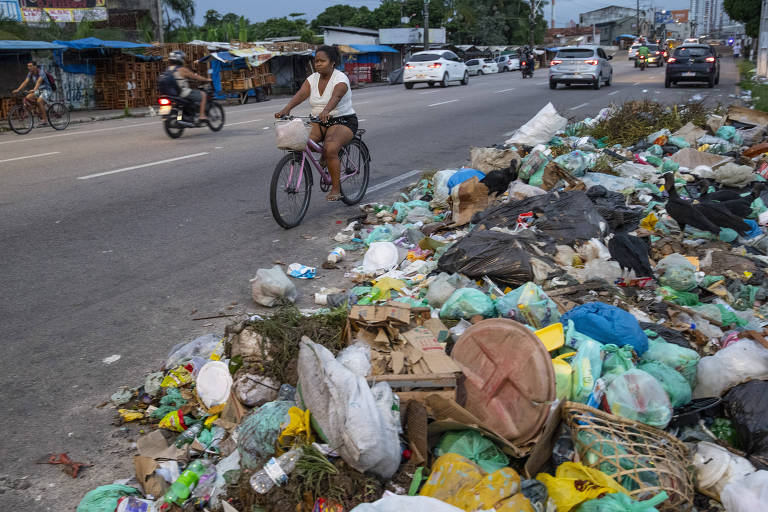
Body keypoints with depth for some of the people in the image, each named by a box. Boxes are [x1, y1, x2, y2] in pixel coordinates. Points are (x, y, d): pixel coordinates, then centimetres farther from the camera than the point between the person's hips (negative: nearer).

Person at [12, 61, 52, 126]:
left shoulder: (41, 72, -18)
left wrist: (34, 90, -50)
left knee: (39, 101, -31)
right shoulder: (30, 74, 3)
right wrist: (18, 90, -17)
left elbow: (39, 82, -34)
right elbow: (25, 82, -4)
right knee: (28, 97, -15)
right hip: (39, 91, 7)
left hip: (46, 90, -7)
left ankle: (45, 120, -26)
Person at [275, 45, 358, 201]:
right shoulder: (313, 79, 5)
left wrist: (326, 111, -55)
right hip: (319, 121, 6)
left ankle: (336, 188, -19)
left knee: (330, 149, -31)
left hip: (343, 120, -6)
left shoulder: (340, 79, -13)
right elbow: (300, 94, -12)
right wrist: (286, 109, -31)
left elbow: (335, 97, -34)